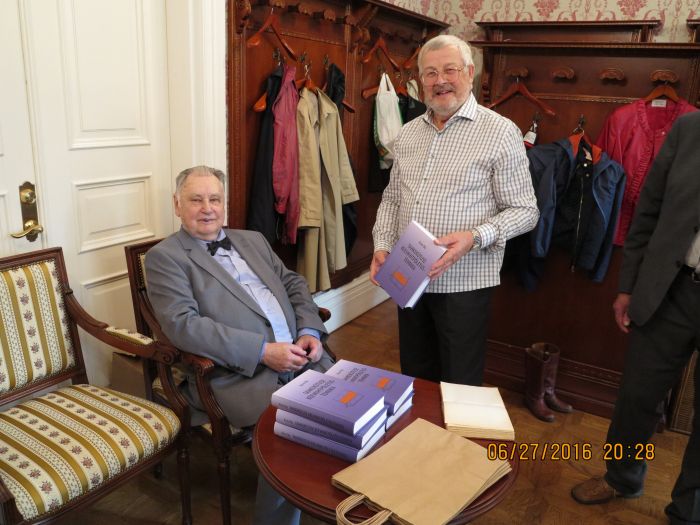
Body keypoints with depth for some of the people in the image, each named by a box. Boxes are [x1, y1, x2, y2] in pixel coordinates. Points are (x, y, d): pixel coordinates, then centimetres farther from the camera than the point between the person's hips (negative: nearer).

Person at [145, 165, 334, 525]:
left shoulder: (252, 240, 20)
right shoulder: (164, 257, 0)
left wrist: (310, 331, 0)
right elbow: (183, 325, -14)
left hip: (299, 356, 6)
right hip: (239, 374, -6)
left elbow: (294, 284, 20)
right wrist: (264, 350, -18)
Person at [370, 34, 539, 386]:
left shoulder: (501, 132, -8)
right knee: (415, 379, 20)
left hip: (463, 282, -5)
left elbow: (524, 210, -8)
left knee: (460, 388, 9)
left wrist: (474, 237, -23)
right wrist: (382, 245, 1)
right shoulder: (408, 133, 10)